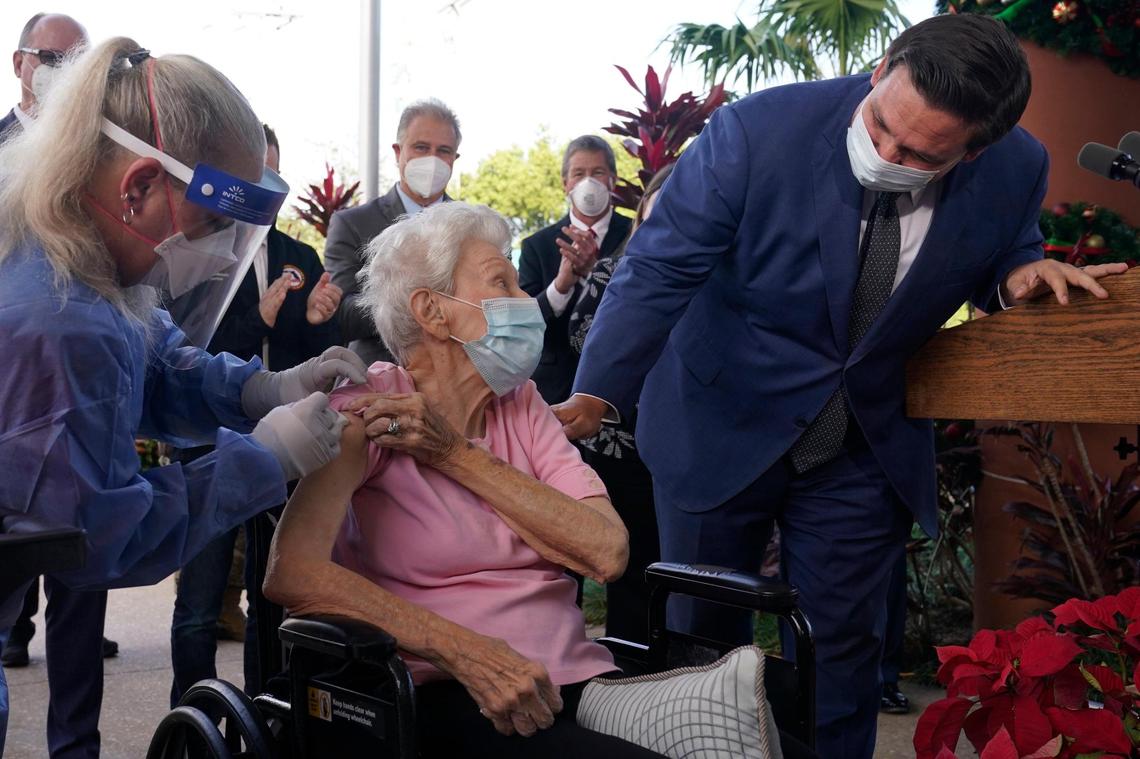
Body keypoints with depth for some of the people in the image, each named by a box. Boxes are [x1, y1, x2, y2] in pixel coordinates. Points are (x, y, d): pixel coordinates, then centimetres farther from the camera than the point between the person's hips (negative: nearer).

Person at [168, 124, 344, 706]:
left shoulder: (301, 259, 11)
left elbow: (320, 360, 10)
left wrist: (318, 320, -11)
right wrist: (258, 319, -22)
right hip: (213, 446, -4)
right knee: (199, 607, 0)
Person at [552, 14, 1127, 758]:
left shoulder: (1016, 171, -13)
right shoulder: (757, 129, -24)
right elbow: (660, 269, -19)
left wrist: (1017, 275, -15)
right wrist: (593, 398, -25)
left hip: (866, 444, 2)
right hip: (720, 426, -1)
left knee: (842, 649, 9)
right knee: (702, 636, 13)